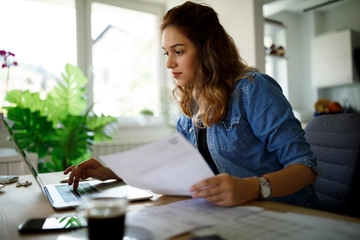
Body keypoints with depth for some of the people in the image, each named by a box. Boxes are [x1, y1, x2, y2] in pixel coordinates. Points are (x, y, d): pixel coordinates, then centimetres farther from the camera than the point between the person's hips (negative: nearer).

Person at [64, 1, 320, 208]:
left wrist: (250, 188, -36)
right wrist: (112, 171, -3)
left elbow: (306, 164, -17)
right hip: (235, 216, 5)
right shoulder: (192, 105, 4)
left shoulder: (252, 89, -16)